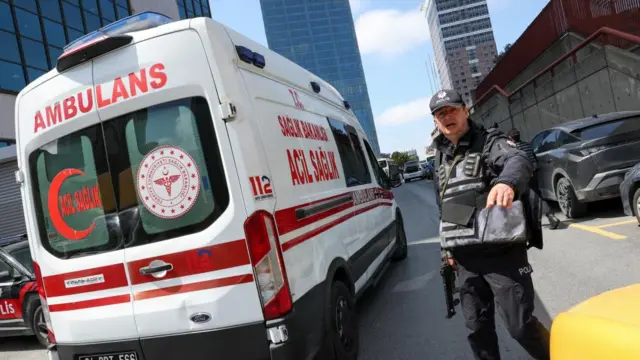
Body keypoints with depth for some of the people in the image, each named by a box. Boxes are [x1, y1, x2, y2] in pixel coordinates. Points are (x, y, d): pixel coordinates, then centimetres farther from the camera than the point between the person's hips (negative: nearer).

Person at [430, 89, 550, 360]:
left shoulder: (489, 142, -6)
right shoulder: (441, 156, 14)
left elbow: (518, 160, -29)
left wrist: (507, 182, -52)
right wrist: (447, 248, 19)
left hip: (501, 252, -6)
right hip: (465, 257, 6)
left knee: (520, 324, -2)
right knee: (477, 327, 13)